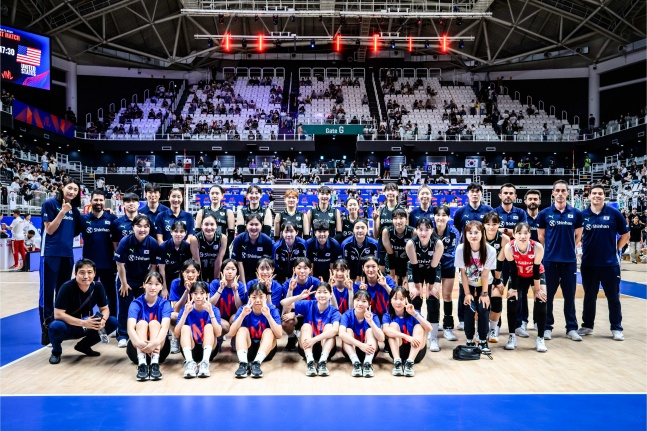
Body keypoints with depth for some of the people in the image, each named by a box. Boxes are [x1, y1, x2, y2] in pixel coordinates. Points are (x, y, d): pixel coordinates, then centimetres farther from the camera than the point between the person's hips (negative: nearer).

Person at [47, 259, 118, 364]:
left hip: (87, 326, 4)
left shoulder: (98, 286, -12)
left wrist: (102, 320, -28)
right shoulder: (67, 287, -24)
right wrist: (83, 323, -35)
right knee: (56, 326, -37)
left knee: (113, 322, -15)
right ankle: (56, 351, -2)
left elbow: (105, 309, -4)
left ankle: (84, 346, 8)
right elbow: (58, 314, -26)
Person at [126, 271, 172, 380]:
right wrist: (140, 343, -47)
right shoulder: (136, 303, -8)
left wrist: (156, 343, -47)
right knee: (142, 323, -24)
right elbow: (130, 328, -25)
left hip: (159, 348, 0)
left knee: (154, 323, -23)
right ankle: (142, 363, -42)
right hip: (138, 348, 0)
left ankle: (155, 363, -40)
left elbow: (165, 326, -25)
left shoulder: (164, 304, -6)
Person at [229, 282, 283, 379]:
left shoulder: (272, 310, -11)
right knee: (242, 330, -23)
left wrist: (268, 316, -36)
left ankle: (257, 363, -42)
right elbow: (231, 333, -18)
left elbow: (279, 335, -24)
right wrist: (243, 315, -32)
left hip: (266, 349, -1)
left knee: (269, 331, -26)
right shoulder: (243, 309, -8)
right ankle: (243, 363, -41)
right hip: (247, 349, 1)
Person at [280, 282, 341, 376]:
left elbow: (335, 330, -30)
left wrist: (315, 339, -42)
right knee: (306, 326, -22)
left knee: (329, 326, -23)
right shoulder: (309, 305, -3)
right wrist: (300, 296, -24)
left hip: (326, 347, -1)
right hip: (307, 347, 1)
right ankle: (310, 361, -42)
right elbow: (283, 303, -7)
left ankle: (323, 362, -41)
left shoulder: (334, 311, -9)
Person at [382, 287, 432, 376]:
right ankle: (397, 362, -35)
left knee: (419, 326, -20)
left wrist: (415, 314, -31)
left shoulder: (413, 313, -3)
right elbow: (385, 330, -31)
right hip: (397, 351, -1)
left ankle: (410, 362, -36)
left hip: (416, 352, 1)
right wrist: (406, 337, -42)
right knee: (393, 325, -19)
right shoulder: (387, 316, -6)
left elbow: (429, 329, -20)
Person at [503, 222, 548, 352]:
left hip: (537, 274, -1)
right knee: (512, 301, -9)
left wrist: (537, 289, -15)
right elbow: (513, 269, -21)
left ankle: (540, 338, -2)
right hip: (518, 276, 1)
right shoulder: (509, 247, -31)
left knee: (541, 301, -14)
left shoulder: (537, 247, -34)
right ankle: (512, 336, 4)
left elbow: (536, 270, -24)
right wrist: (513, 289, -16)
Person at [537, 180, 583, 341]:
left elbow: (578, 236, 13)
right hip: (550, 260, -1)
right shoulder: (544, 213, 0)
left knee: (569, 295, 7)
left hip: (569, 260, 1)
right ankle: (547, 327, 17)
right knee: (548, 295, 6)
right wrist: (551, 249, 7)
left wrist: (568, 248, 10)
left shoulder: (576, 213, 3)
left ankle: (572, 328, 18)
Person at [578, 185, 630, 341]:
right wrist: (582, 249, 2)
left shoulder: (614, 213, -3)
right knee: (589, 297, 12)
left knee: (613, 297, 6)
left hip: (610, 263, -1)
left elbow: (625, 235, 5)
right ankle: (587, 325, 23)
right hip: (588, 263, 1)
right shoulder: (582, 215, 0)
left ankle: (616, 328, 17)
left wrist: (616, 249, 0)